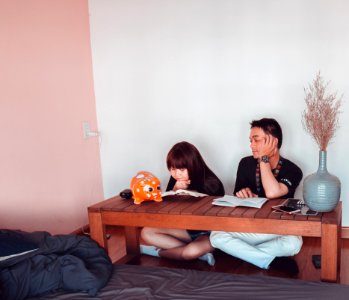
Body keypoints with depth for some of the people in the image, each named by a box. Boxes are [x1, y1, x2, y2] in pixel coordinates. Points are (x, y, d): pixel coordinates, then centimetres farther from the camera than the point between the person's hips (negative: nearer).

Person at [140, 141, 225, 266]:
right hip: (187, 229, 6)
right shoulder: (175, 180, -5)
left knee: (193, 251, -38)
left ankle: (159, 252, -5)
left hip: (209, 232, -6)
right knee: (146, 233, -9)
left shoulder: (211, 183, -19)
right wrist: (175, 190, -22)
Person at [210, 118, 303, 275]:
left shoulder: (292, 170, -11)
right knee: (216, 235, -25)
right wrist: (243, 194, -18)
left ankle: (241, 253, -15)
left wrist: (264, 158, -19)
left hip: (278, 231, -3)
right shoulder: (246, 164, -1)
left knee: (293, 243, -36)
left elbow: (272, 193, -31)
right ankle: (272, 262, -20)